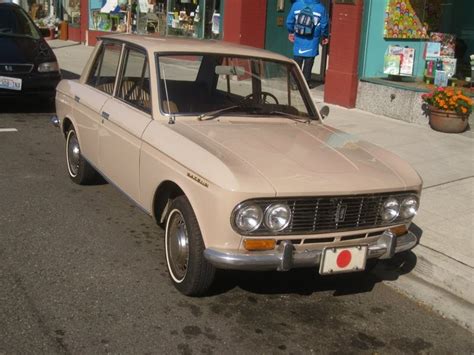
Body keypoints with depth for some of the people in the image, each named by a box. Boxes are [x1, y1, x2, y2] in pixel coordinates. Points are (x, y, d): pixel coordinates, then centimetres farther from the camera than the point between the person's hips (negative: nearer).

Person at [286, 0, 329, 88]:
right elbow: (324, 25, 1)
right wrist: (325, 37, 17)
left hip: (298, 40, 1)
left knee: (297, 61, 7)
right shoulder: (321, 8, -6)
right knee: (309, 62, 6)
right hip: (312, 41, -1)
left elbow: (289, 21, 4)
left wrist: (291, 32, 21)